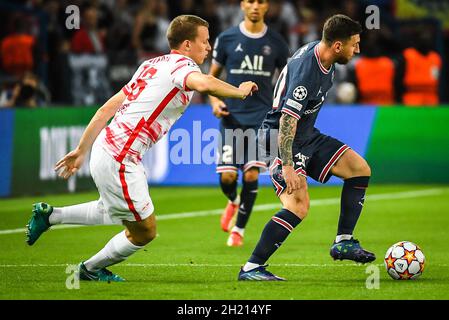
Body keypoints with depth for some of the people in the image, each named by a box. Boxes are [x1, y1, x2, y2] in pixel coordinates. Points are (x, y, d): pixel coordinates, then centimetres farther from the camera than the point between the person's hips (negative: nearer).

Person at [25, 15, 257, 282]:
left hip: (106, 147, 9)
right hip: (119, 160, -9)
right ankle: (91, 270, 29)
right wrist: (240, 91, -18)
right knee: (144, 232, 9)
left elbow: (108, 108, 16)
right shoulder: (181, 65, -11)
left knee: (117, 213, 34)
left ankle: (49, 215, 31)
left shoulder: (153, 64, 15)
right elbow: (204, 84, -37)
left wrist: (82, 150, 20)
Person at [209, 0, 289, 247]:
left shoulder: (275, 42, 4)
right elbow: (212, 75, 11)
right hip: (232, 117, 0)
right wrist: (214, 100, -6)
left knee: (251, 174, -10)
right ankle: (233, 202, 30)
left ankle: (238, 229, 9)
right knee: (227, 176, -7)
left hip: (262, 118, 0)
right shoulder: (227, 38, 2)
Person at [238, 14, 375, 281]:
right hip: (281, 138, -10)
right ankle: (252, 268, -17)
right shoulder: (306, 71, -28)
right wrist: (287, 166, -33)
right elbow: (287, 120, -30)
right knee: (299, 205, -24)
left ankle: (344, 242, 10)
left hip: (307, 136, 10)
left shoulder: (322, 57, 1)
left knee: (360, 169, 6)